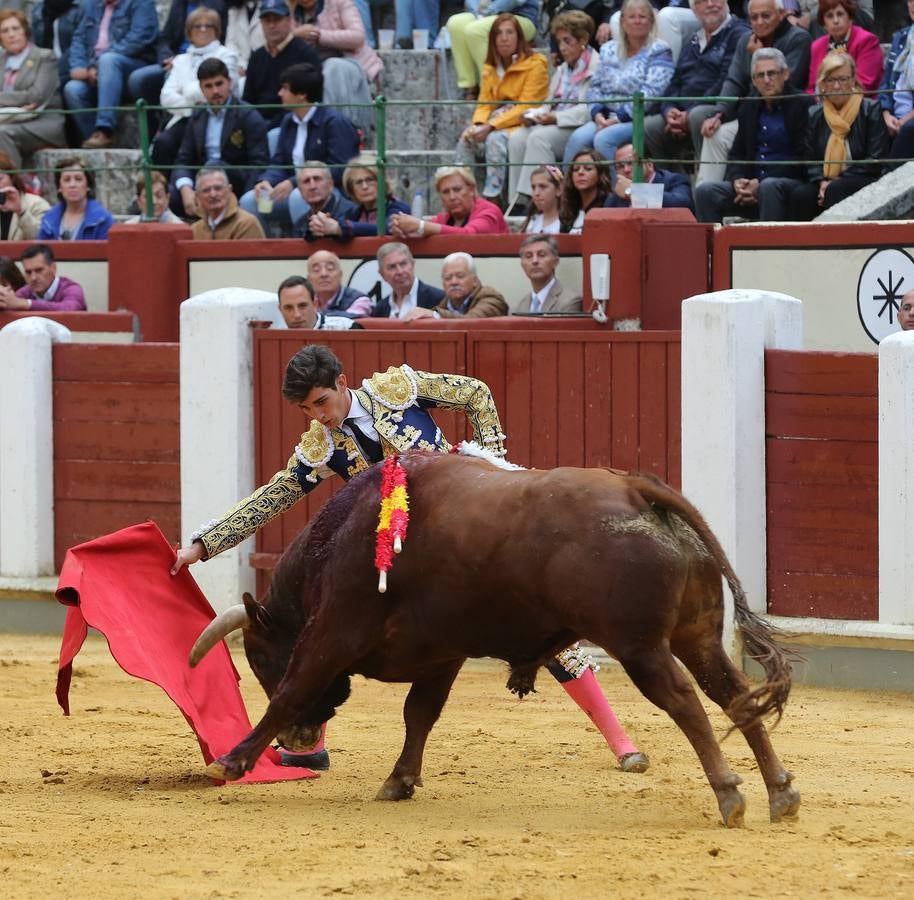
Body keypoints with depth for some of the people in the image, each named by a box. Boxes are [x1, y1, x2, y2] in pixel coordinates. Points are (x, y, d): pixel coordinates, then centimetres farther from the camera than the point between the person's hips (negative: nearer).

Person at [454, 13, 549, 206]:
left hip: (523, 125, -6)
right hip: (497, 123, 6)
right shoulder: (490, 69, 15)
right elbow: (484, 105, 11)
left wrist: (491, 127, -22)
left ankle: (492, 197, -35)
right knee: (466, 139, -23)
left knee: (496, 139, -34)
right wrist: (478, 125, -13)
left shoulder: (535, 65, -7)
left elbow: (525, 108, -14)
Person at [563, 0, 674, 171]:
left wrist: (618, 118, -16)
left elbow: (651, 92, -11)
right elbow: (595, 86, 17)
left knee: (603, 138, -32)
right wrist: (598, 114, -4)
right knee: (578, 138, -23)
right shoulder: (609, 50, 19)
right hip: (606, 117, 5)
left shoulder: (659, 51, 1)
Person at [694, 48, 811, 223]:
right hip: (751, 184, 5)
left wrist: (760, 183, -14)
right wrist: (737, 180, -6)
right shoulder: (749, 109, 17)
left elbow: (802, 159, -8)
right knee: (705, 191, -16)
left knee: (769, 186, -38)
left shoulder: (801, 105, -2)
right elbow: (737, 154, 18)